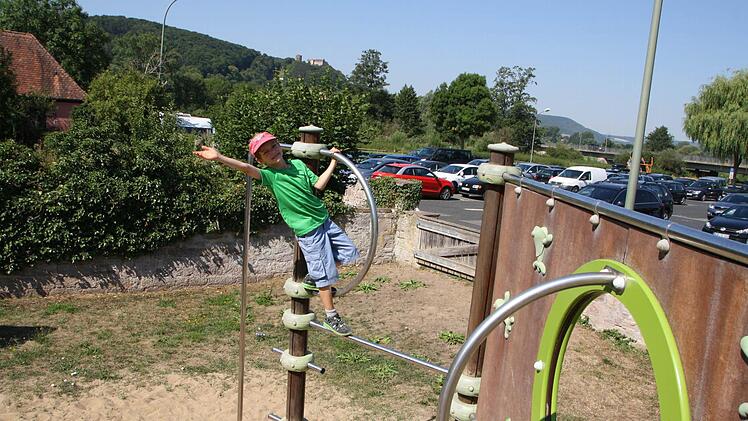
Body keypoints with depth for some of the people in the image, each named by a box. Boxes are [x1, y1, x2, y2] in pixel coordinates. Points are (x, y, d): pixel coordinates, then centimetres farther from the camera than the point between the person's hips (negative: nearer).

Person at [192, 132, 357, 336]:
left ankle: (313, 277, 30)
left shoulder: (298, 164, 6)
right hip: (308, 230, -6)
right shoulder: (270, 175, -12)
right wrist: (219, 157, -41)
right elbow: (246, 167, -27)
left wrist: (333, 162, 1)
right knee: (325, 274, -2)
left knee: (350, 253, 15)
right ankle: (331, 317, 16)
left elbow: (318, 184, 4)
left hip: (324, 219, 7)